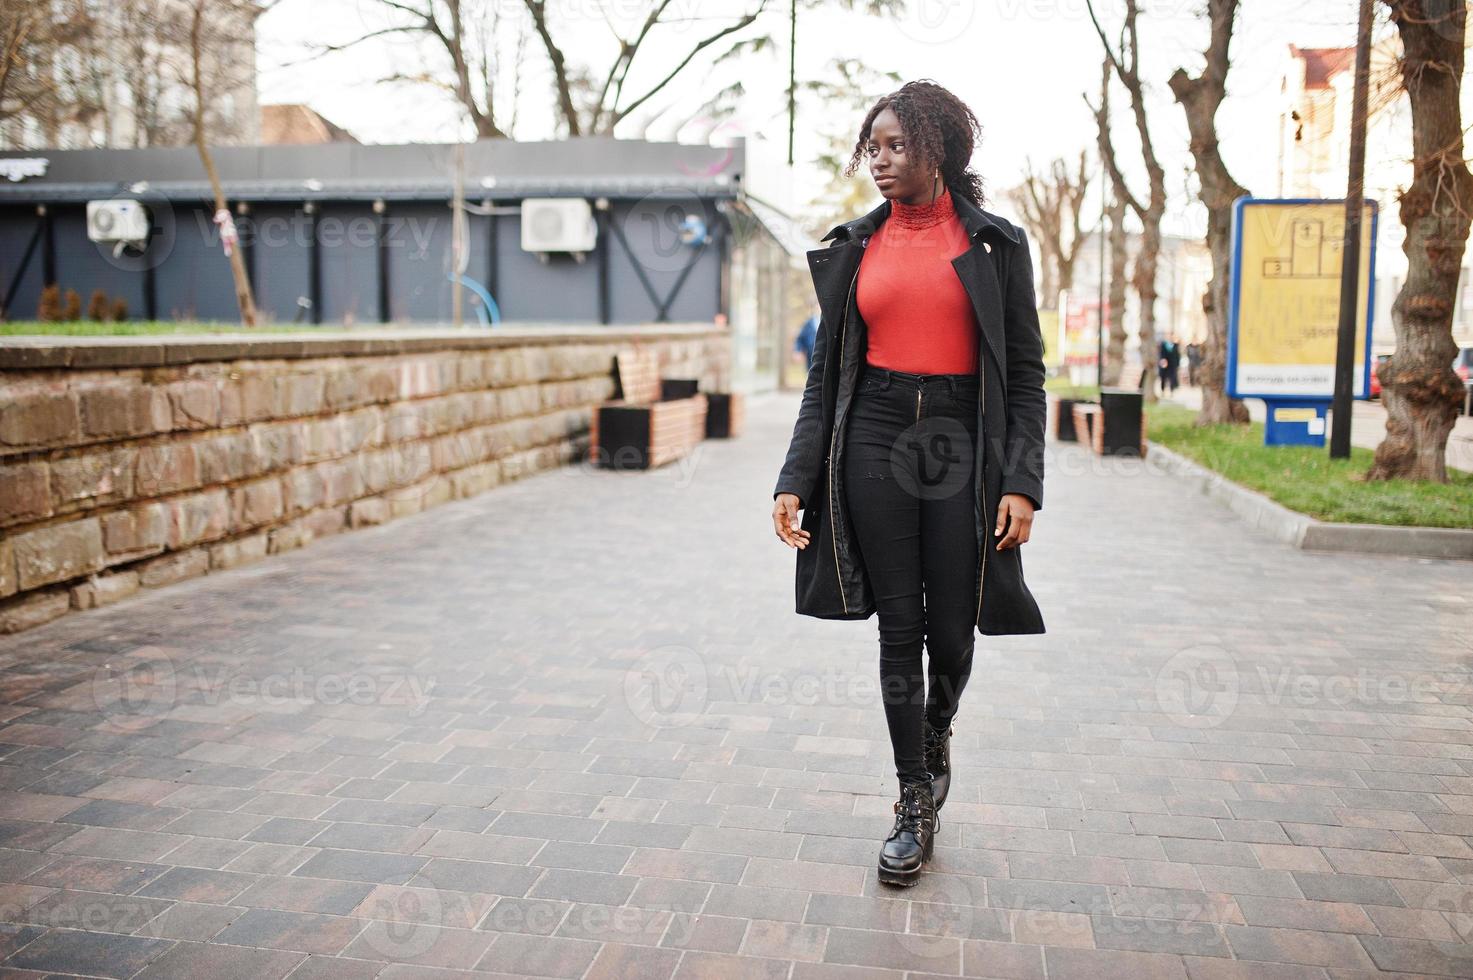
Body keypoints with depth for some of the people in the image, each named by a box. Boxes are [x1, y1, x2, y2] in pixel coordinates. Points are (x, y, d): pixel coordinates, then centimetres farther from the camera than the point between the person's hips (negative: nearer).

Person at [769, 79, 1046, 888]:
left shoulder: (995, 243, 3)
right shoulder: (855, 245, 8)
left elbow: (1026, 371, 1)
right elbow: (825, 371, 7)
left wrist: (1022, 481, -8)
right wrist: (795, 478, -1)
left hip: (961, 444, -1)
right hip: (874, 440, 1)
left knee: (952, 630, 5)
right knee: (898, 629, 4)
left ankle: (935, 736, 39)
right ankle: (917, 806, 17)